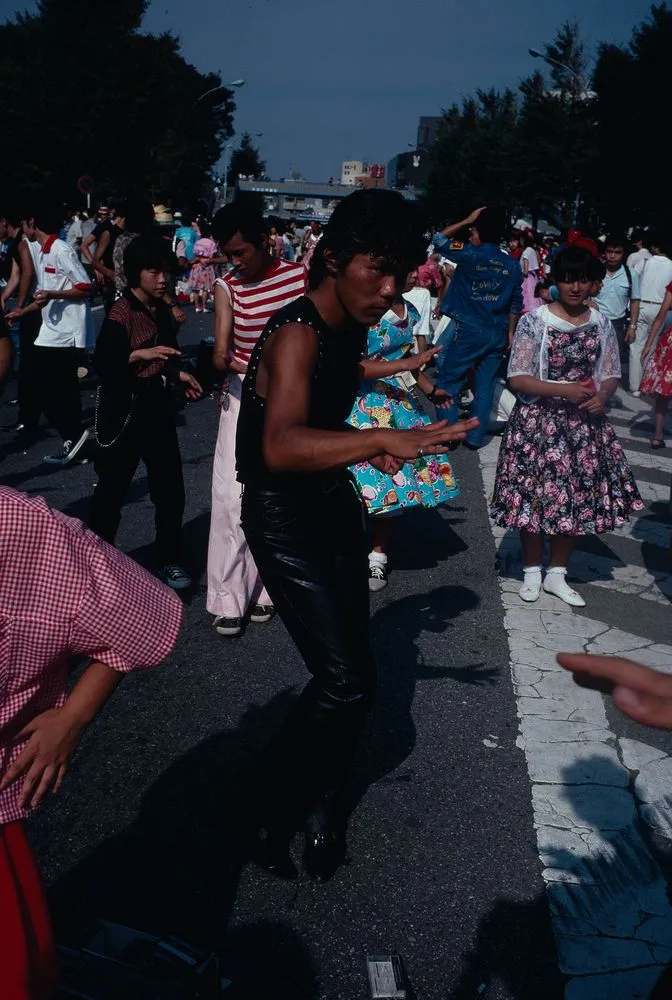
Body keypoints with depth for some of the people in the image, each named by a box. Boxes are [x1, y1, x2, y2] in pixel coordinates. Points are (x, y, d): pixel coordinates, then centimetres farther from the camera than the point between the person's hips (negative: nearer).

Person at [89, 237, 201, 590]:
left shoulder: (161, 308, 7)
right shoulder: (121, 312, -15)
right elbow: (102, 365, -22)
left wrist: (179, 374, 2)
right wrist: (139, 354, -34)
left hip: (156, 403, 6)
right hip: (123, 408, -6)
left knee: (170, 488, 7)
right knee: (111, 489, 4)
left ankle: (169, 560, 22)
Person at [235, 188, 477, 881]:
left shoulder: (351, 327, 2)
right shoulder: (297, 333, -25)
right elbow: (281, 448, -43)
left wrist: (371, 450, 2)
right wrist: (382, 439, -53)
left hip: (333, 502, 8)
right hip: (283, 517, -8)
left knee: (351, 673, 11)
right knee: (345, 681, -11)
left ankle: (320, 804, 32)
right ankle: (269, 803, 14)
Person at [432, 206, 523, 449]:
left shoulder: (470, 255, -9)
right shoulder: (513, 265, 4)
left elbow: (439, 240, 5)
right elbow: (516, 304, 9)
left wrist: (466, 221, 8)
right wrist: (509, 332, 18)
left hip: (469, 329, -4)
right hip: (497, 333, 5)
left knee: (448, 382, 6)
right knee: (485, 386, 10)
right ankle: (475, 437, 12)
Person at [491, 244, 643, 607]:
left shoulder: (602, 324, 3)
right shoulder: (534, 321, -10)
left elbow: (611, 375, 8)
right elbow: (517, 379, -13)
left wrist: (602, 397, -15)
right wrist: (564, 389, -23)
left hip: (585, 424, 4)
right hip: (539, 422, -4)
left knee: (580, 497, 7)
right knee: (535, 496, 1)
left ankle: (556, 574, 25)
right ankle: (532, 572, 22)